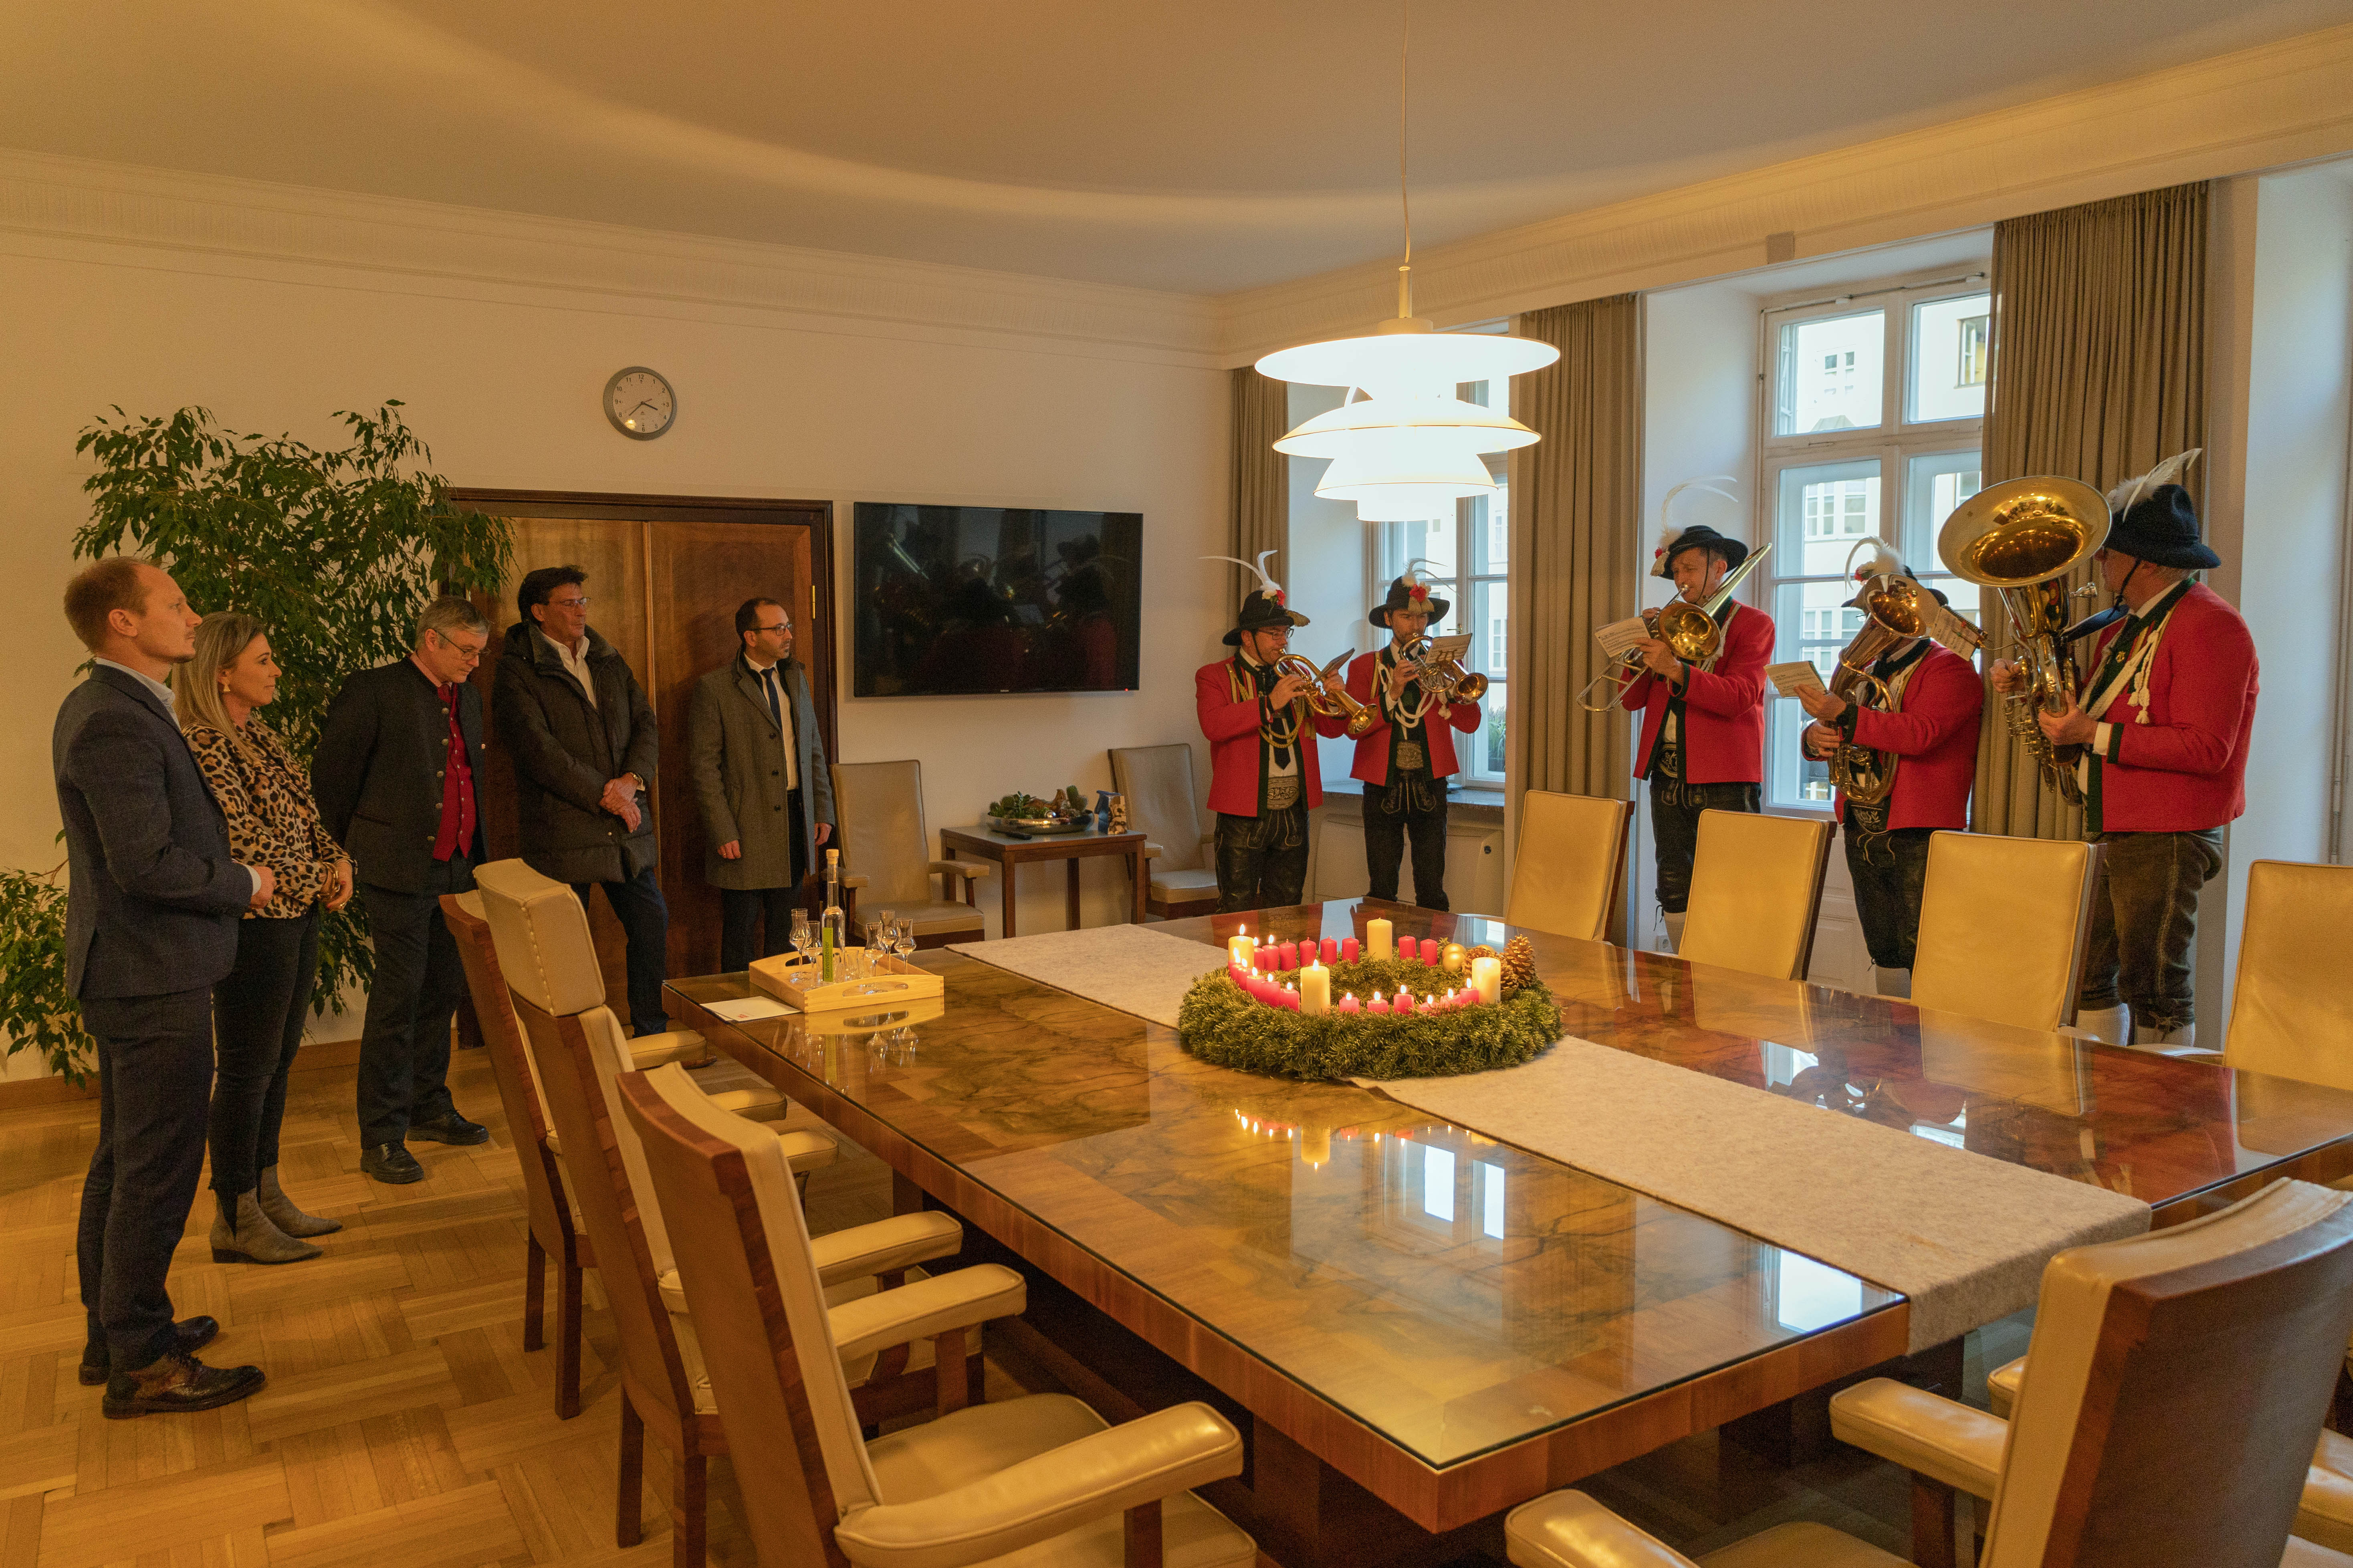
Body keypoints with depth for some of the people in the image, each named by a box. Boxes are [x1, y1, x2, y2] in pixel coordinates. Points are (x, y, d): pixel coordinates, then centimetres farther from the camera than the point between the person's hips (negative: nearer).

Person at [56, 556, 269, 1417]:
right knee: (158, 1168, -2)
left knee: (123, 1160, 19)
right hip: (153, 976, -11)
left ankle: (113, 1332, 33)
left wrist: (230, 875, 9)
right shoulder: (116, 723, -22)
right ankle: (140, 1363, 9)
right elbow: (147, 863, -26)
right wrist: (245, 883, -12)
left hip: (130, 973, 11)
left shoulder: (114, 708, 12)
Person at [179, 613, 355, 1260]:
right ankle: (235, 1220, 11)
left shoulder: (259, 734, 13)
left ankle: (266, 1195, 27)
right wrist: (315, 881, -11)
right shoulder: (202, 744, -16)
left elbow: (305, 812, 17)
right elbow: (242, 838, -21)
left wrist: (339, 860, 1)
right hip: (252, 922, -9)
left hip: (297, 915, 9)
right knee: (247, 1068, 0)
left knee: (278, 1061, 15)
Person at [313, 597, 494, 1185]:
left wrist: (477, 856, 16)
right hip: (399, 869, -7)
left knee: (444, 991, 13)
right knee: (399, 996, -5)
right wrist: (348, 851, 0)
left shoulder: (468, 700, 15)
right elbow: (330, 777, -5)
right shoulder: (373, 691, -8)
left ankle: (428, 1107, 28)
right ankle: (381, 1137, 3)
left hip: (455, 870, 7)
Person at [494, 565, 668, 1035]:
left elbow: (646, 724, 10)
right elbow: (538, 748, -15)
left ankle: (655, 1037, 20)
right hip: (563, 831, -6)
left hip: (626, 827, 6)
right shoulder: (517, 670, -5)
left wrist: (632, 780, -9)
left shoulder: (610, 662, 15)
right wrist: (603, 796, -15)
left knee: (653, 925, 7)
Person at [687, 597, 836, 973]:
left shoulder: (795, 676, 11)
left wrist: (823, 811, 8)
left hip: (795, 817, 5)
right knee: (740, 926, 4)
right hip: (746, 825, -5)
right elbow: (703, 766, -10)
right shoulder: (714, 688, -9)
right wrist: (724, 832, -14)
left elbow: (814, 749, 15)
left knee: (785, 925, 11)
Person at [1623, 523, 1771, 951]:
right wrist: (1643, 652, -6)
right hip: (1667, 775, 6)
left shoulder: (1753, 624, 1)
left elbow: (1737, 698, -16)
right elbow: (1633, 699, 11)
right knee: (1675, 894, 8)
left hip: (1723, 779, -6)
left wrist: (1674, 668, -26)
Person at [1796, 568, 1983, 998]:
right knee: (1884, 953, 12)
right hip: (1861, 830, 7)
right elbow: (1834, 731, 16)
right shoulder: (1865, 671, 19)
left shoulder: (1949, 668, -4)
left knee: (1921, 958, -10)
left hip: (1920, 837, -7)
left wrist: (1845, 716, -28)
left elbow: (1922, 733, -21)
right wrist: (1816, 737, -9)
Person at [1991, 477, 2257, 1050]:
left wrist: (2095, 736, -22)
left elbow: (2204, 749, -22)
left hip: (2167, 839, -9)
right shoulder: (2126, 628, 17)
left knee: (2151, 986, -5)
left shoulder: (2208, 626, -14)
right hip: (2113, 832, 10)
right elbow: (2094, 709, 26)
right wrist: (2032, 687, 8)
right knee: (2089, 974, 12)